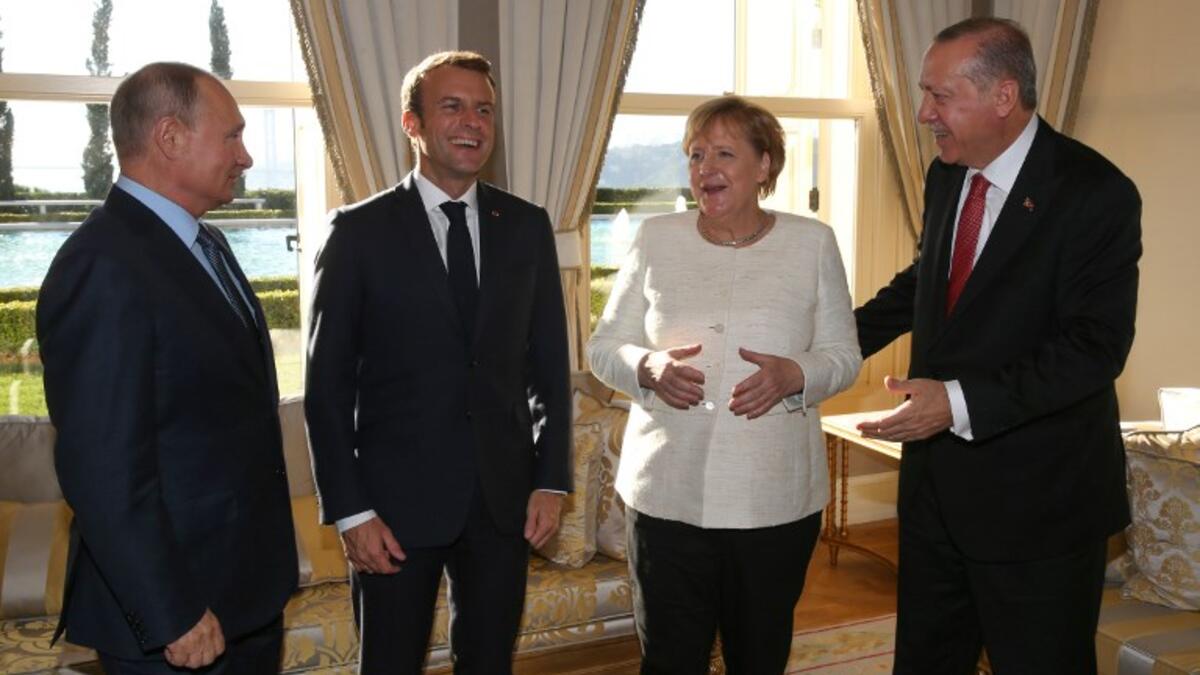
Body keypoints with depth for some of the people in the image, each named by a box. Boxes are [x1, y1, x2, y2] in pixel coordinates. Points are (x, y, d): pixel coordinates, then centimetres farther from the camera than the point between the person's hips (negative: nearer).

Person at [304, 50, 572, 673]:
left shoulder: (527, 226, 4)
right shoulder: (360, 232, -5)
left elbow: (550, 362, 8)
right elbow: (328, 383, -4)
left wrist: (551, 479, 3)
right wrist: (348, 509, -8)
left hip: (505, 498, 3)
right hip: (395, 502, -2)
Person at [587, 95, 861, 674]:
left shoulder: (813, 242, 2)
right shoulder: (656, 239, 3)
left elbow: (844, 355, 4)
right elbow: (603, 345, 5)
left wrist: (793, 375, -17)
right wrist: (648, 368, -16)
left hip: (777, 498, 0)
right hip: (667, 495, 0)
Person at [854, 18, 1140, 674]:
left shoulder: (1095, 193, -18)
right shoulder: (945, 177, 4)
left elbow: (1096, 345, -23)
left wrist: (962, 402, -31)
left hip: (1036, 497, -6)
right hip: (935, 481, 7)